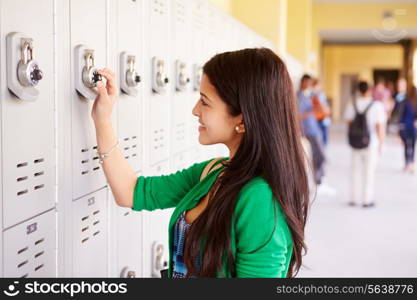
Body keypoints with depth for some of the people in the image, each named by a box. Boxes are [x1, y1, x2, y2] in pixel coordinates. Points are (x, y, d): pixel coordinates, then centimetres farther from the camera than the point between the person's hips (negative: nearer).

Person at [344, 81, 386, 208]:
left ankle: (354, 198, 19)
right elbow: (380, 126, -12)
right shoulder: (377, 106, -12)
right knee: (369, 171, 6)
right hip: (372, 142, -3)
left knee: (356, 170, 14)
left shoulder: (352, 105, -2)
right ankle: (367, 199, 10)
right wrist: (381, 143, -2)